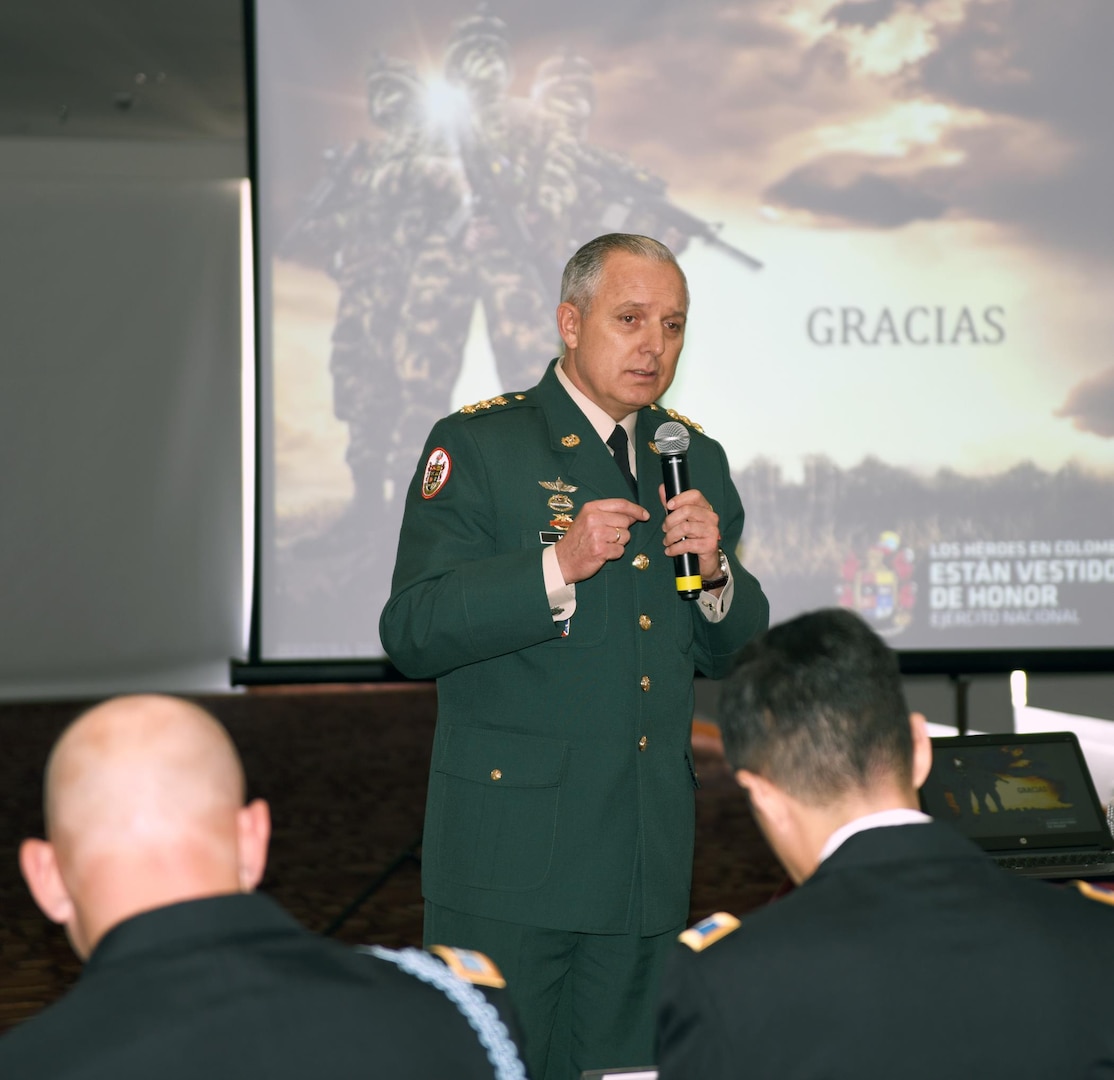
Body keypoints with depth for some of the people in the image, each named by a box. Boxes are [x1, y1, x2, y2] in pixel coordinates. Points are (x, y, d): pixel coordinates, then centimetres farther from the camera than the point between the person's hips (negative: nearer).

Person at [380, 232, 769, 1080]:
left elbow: (731, 652, 16)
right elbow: (411, 634, -12)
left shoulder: (696, 459, 14)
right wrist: (557, 567, -22)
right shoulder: (477, 446, -3)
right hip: (512, 846, -5)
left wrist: (714, 572, -6)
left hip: (649, 852, 5)